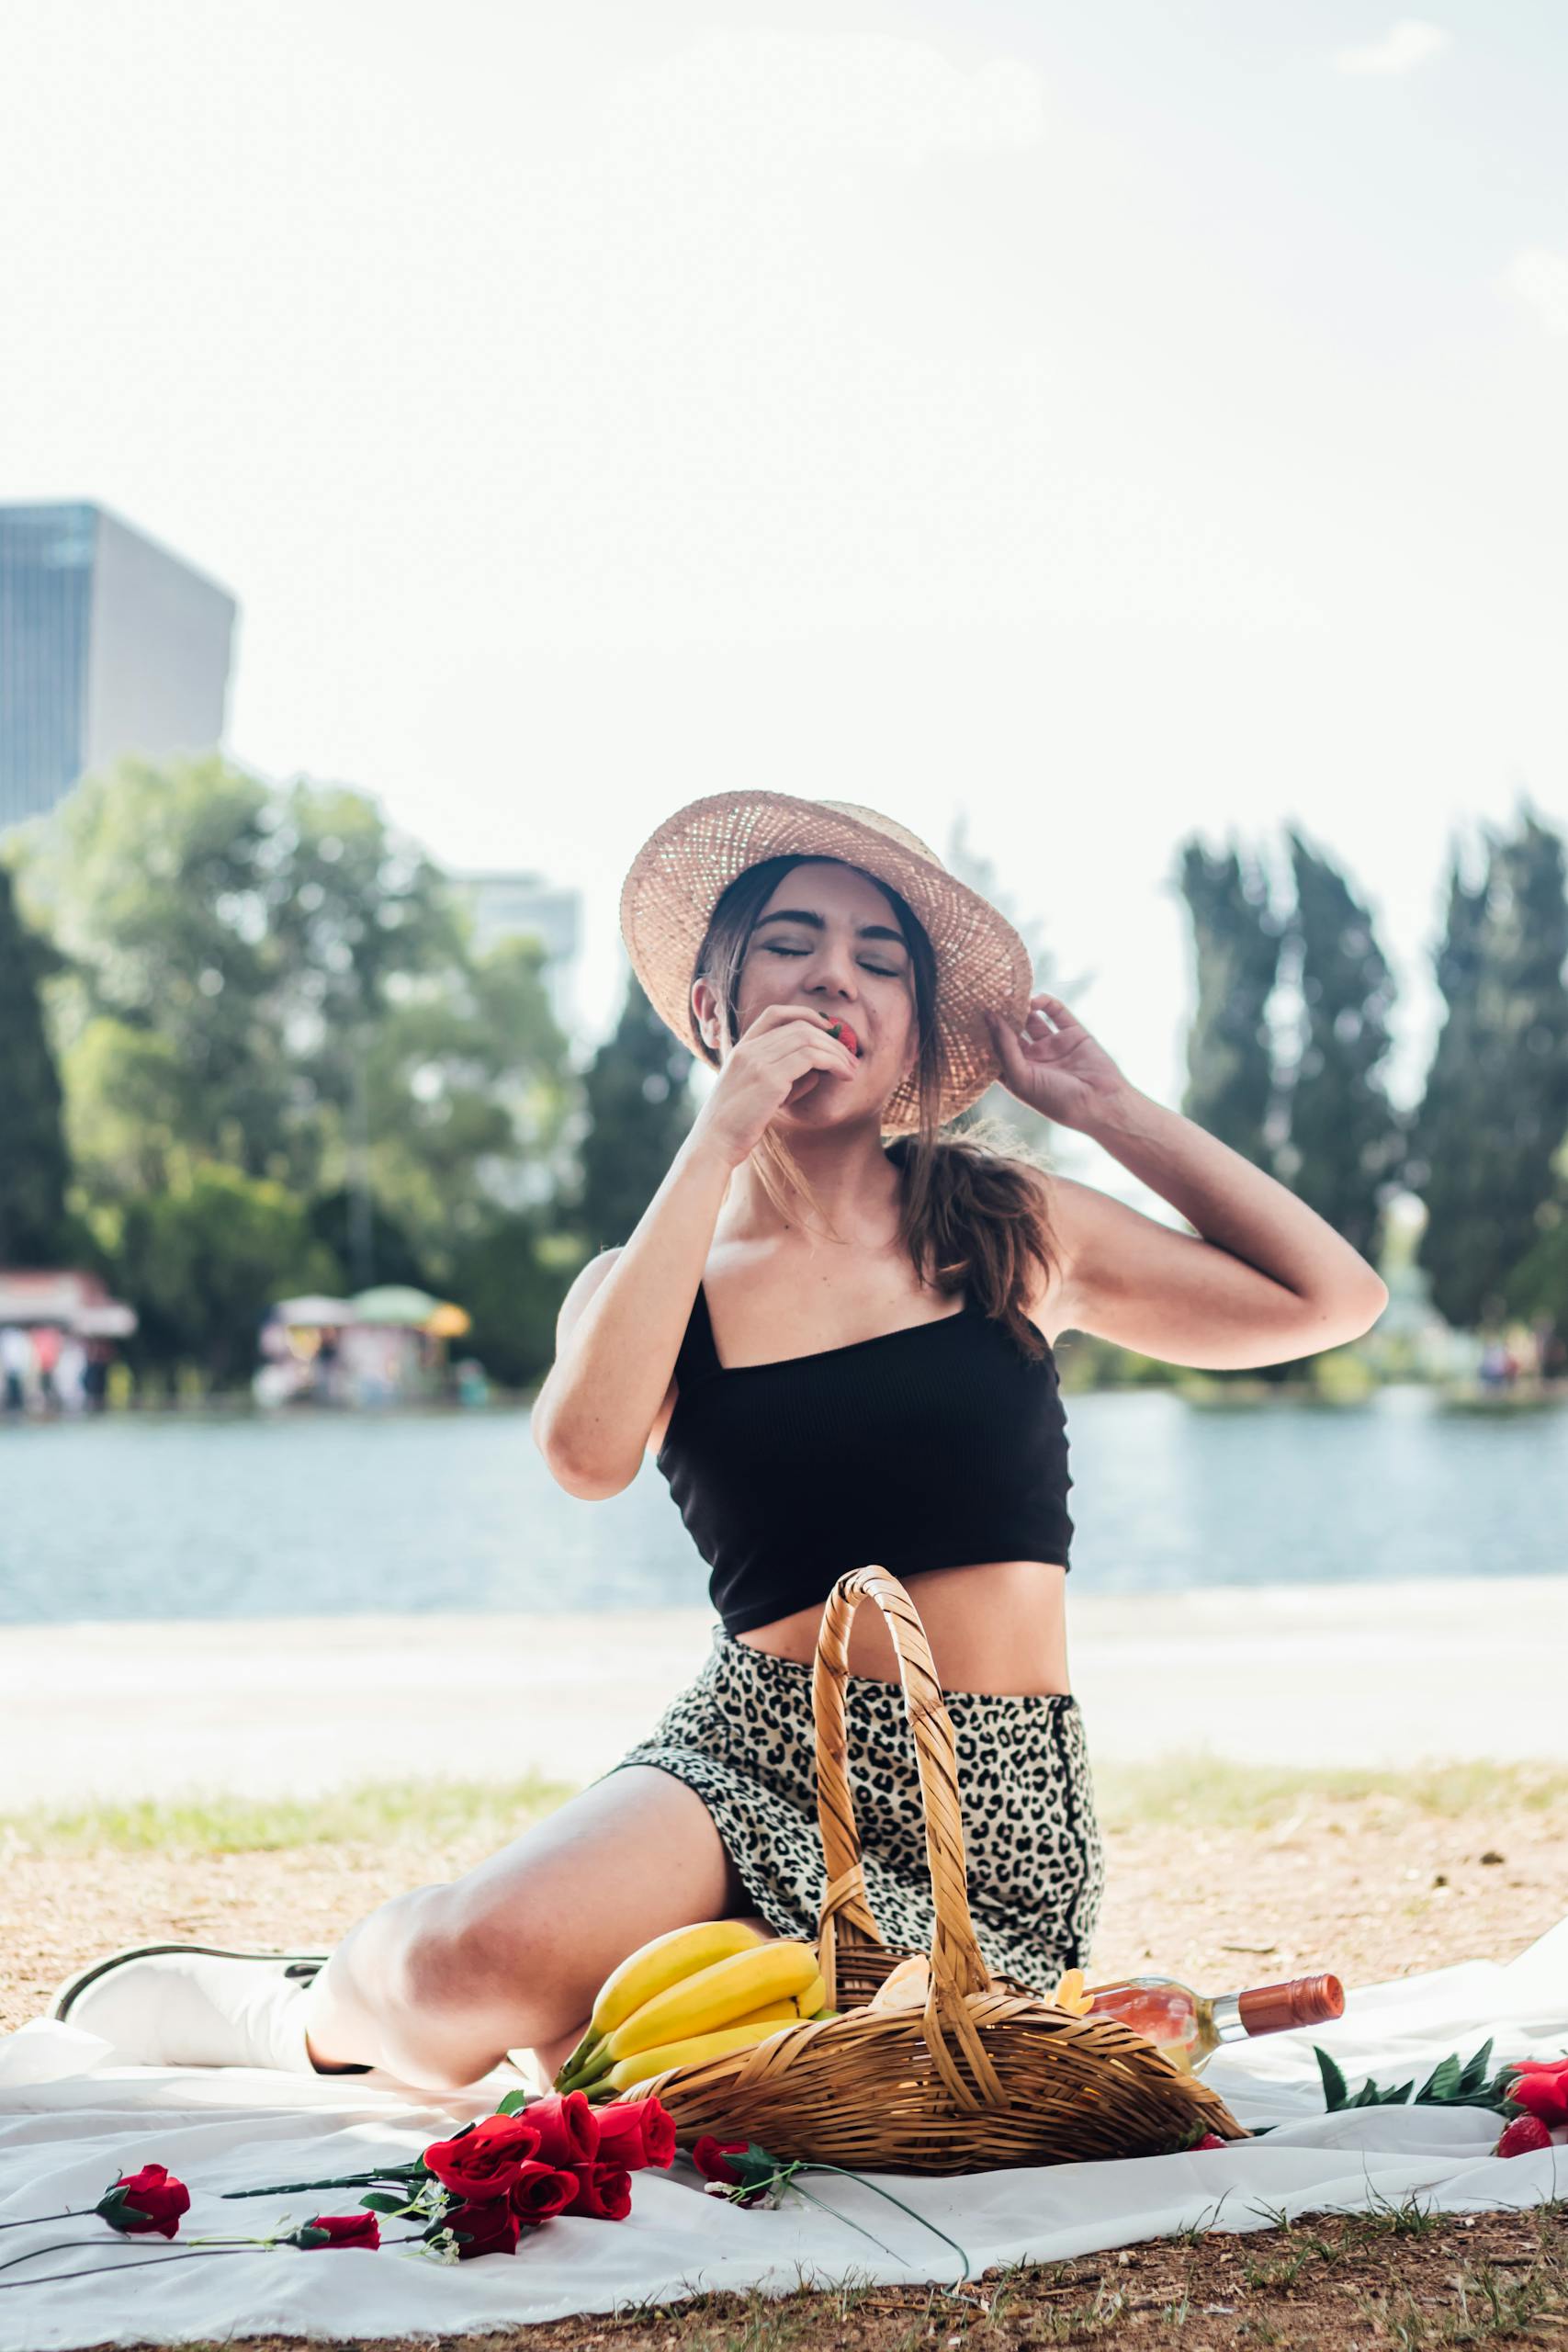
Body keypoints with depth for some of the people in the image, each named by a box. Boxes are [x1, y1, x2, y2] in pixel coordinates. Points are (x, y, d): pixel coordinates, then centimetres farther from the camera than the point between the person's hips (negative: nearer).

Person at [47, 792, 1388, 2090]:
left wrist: (1107, 1104, 6)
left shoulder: (1008, 1223, 9)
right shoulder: (656, 1279, 7)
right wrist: (717, 1142, -14)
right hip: (751, 1761, -1)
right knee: (473, 1965, -32)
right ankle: (325, 2012, 6)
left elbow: (1332, 1298, 9)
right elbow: (589, 1451, -18)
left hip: (999, 1818, 1)